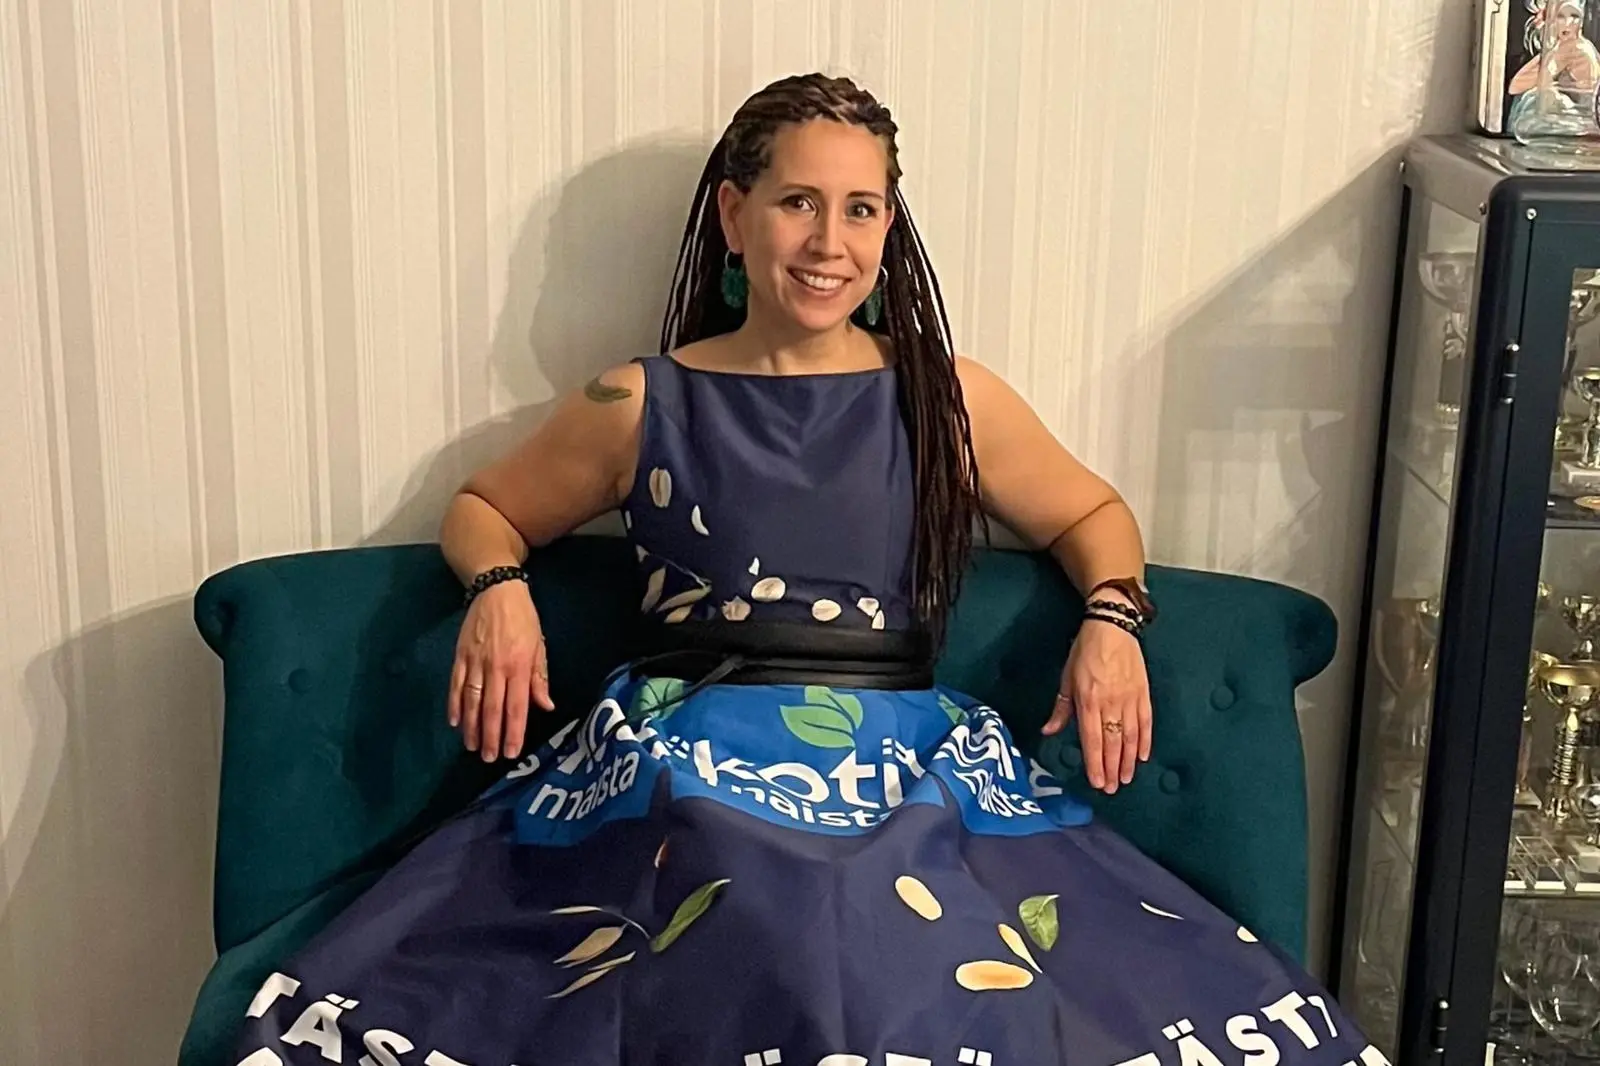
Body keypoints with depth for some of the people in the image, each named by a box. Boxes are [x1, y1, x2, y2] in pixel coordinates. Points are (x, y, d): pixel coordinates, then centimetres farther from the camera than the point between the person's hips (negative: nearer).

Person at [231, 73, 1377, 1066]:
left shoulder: (953, 401, 12)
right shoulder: (643, 406, 10)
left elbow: (1095, 515, 25)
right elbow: (485, 509, 23)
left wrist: (1111, 619, 4)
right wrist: (500, 592, 0)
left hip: (909, 768, 1)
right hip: (685, 758, -1)